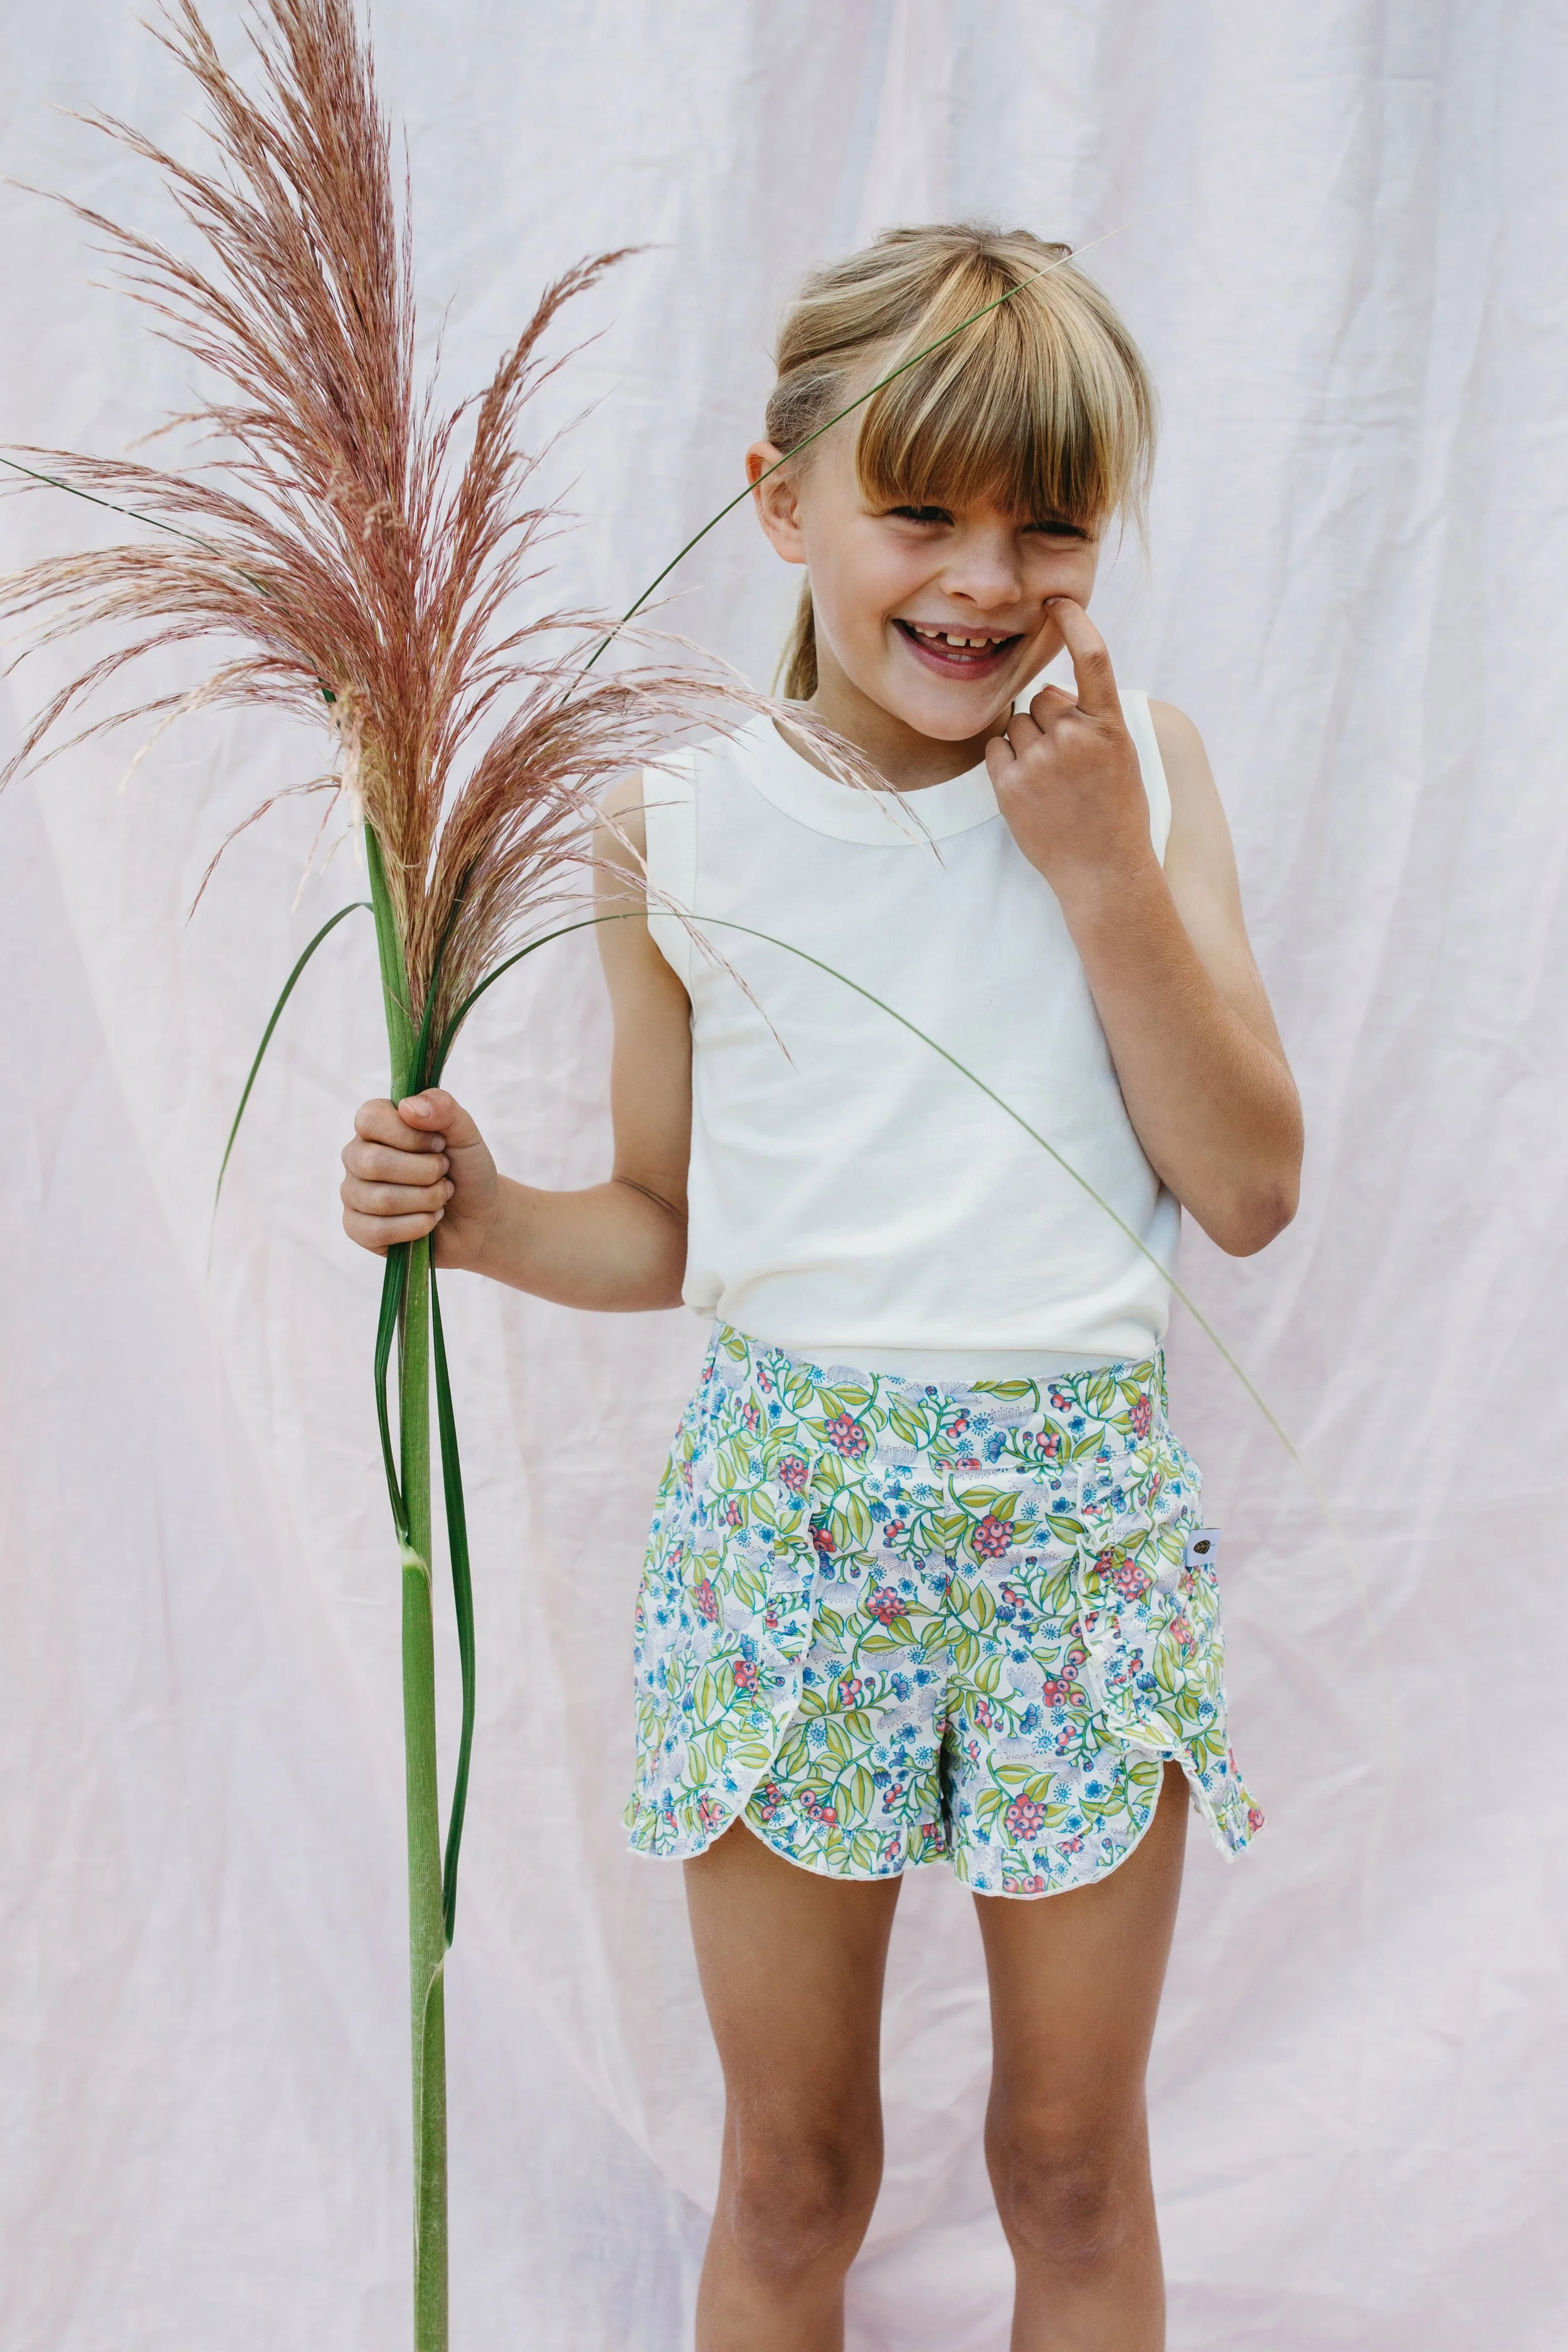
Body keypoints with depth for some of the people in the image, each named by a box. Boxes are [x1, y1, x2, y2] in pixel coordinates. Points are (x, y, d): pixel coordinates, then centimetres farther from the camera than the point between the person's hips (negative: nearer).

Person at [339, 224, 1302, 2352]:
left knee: (1077, 2168, 15)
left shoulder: (1137, 768, -1)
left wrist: (1105, 870, -13)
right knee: (790, 2175, 15)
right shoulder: (688, 834, -3)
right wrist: (486, 1218, -13)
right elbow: (669, 1228, 7)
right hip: (789, 1515, 0)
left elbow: (1249, 1191, -6)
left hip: (1082, 1511, 1)